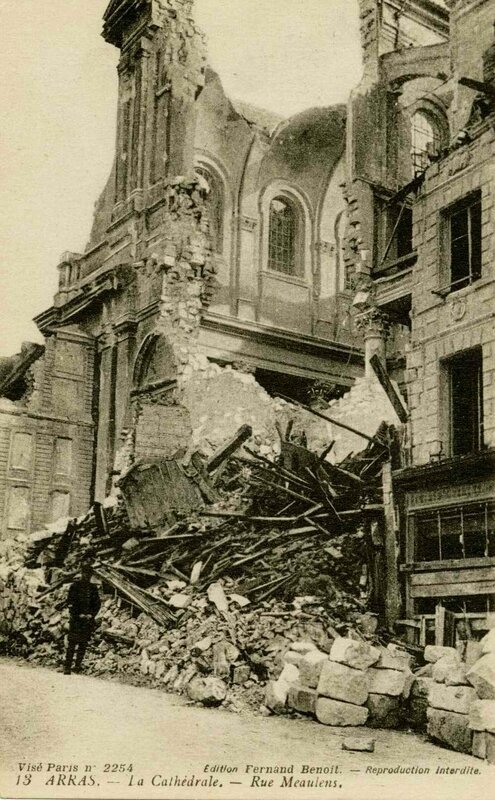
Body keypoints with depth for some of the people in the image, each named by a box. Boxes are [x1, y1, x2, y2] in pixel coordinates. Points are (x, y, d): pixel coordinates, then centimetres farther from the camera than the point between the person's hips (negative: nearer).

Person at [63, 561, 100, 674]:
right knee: (72, 643, -7)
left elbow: (97, 604, 13)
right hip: (76, 619, -4)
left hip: (88, 619, 4)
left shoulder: (93, 588, 11)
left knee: (83, 644, 4)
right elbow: (70, 602, -4)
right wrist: (78, 615, -11)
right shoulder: (75, 586, 0)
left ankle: (78, 665, 10)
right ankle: (67, 666, -6)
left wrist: (92, 615, -2)